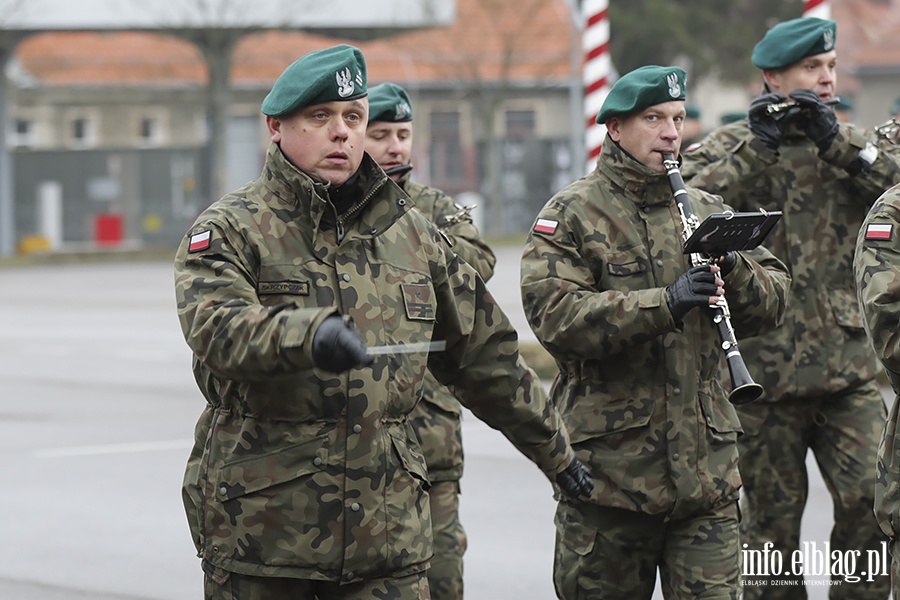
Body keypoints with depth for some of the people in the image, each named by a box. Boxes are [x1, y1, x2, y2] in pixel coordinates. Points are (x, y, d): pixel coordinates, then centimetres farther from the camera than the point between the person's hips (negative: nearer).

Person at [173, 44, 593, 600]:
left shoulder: (410, 232, 13)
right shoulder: (231, 230, -2)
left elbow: (486, 356, 23)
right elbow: (217, 329, -24)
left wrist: (554, 450, 29)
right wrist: (309, 334, -43)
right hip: (260, 528, -3)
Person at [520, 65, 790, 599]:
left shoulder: (707, 210, 15)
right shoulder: (571, 216, 0)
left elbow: (773, 304, 12)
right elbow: (555, 315, -15)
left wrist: (734, 268, -10)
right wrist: (664, 304, -24)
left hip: (706, 470, 3)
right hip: (608, 468, -3)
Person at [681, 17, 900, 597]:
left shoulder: (853, 143, 12)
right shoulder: (728, 147, 3)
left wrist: (837, 144, -15)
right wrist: (758, 147, -17)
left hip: (850, 368, 2)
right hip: (765, 369, -2)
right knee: (772, 517, 6)